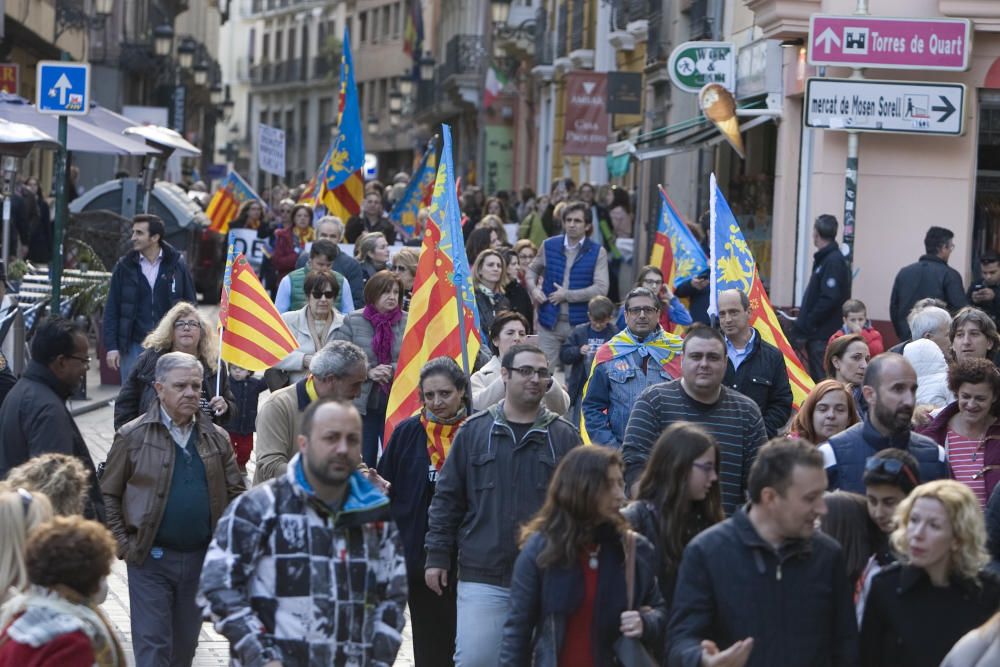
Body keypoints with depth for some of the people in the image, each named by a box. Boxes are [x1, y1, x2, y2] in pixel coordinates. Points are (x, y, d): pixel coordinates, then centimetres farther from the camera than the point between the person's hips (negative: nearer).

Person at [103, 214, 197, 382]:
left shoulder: (176, 264, 1)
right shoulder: (125, 266, 2)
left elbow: (190, 306, 5)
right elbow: (111, 309, 4)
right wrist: (111, 346, -3)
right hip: (134, 346, 1)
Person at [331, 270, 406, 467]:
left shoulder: (407, 323, 2)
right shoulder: (352, 322, 1)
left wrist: (393, 370, -16)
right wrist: (368, 372, -12)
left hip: (397, 405, 0)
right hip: (361, 405, 0)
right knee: (362, 462, 5)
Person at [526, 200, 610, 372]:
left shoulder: (597, 253, -4)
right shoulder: (549, 245, 5)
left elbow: (601, 289, -13)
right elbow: (532, 269, 22)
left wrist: (567, 295, -14)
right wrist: (533, 288, 1)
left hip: (580, 324, -2)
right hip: (550, 321, 2)